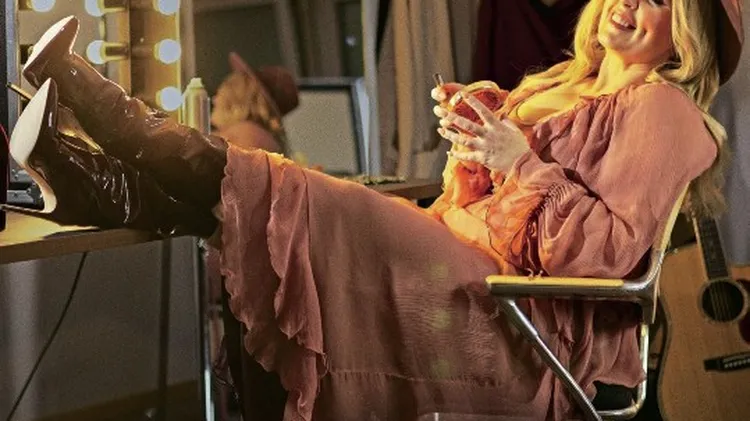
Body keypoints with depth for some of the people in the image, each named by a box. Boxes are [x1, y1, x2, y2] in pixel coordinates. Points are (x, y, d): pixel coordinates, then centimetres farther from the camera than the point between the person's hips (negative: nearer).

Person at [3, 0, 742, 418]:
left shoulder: (662, 109, -3)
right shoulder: (578, 86, 24)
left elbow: (609, 251, -16)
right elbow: (473, 210, 22)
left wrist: (519, 161, -18)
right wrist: (473, 144, 2)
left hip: (526, 329, -9)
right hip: (474, 284, 9)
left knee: (299, 200, -17)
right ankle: (91, 181, -8)